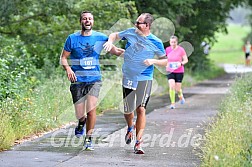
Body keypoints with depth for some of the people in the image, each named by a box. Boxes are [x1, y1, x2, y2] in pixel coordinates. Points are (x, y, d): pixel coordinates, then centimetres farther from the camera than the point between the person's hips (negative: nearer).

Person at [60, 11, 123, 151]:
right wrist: (67, 68, -15)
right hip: (78, 81, 0)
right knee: (80, 114, -3)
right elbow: (63, 57, 5)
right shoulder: (72, 38, 0)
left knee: (91, 109, -16)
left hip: (94, 80, 0)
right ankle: (82, 122, 35)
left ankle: (88, 139, 2)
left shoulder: (100, 38, 3)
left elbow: (114, 50, 7)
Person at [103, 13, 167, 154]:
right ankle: (130, 127, 41)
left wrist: (153, 61, -17)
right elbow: (115, 35, 17)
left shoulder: (156, 42, -6)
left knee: (141, 109, -8)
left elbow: (165, 61, 3)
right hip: (128, 78, 2)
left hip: (144, 79, -2)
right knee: (128, 110, 6)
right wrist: (110, 41, -6)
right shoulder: (131, 32, 0)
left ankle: (138, 142, -3)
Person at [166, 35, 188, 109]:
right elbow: (165, 58, 16)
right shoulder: (167, 49, -1)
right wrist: (166, 64, -1)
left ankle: (181, 96, 39)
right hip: (170, 71, 1)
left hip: (179, 71, -1)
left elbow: (186, 60, -4)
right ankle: (172, 103, -6)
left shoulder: (181, 50, -9)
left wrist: (181, 63, -23)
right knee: (171, 86, -16)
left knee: (177, 88, 2)